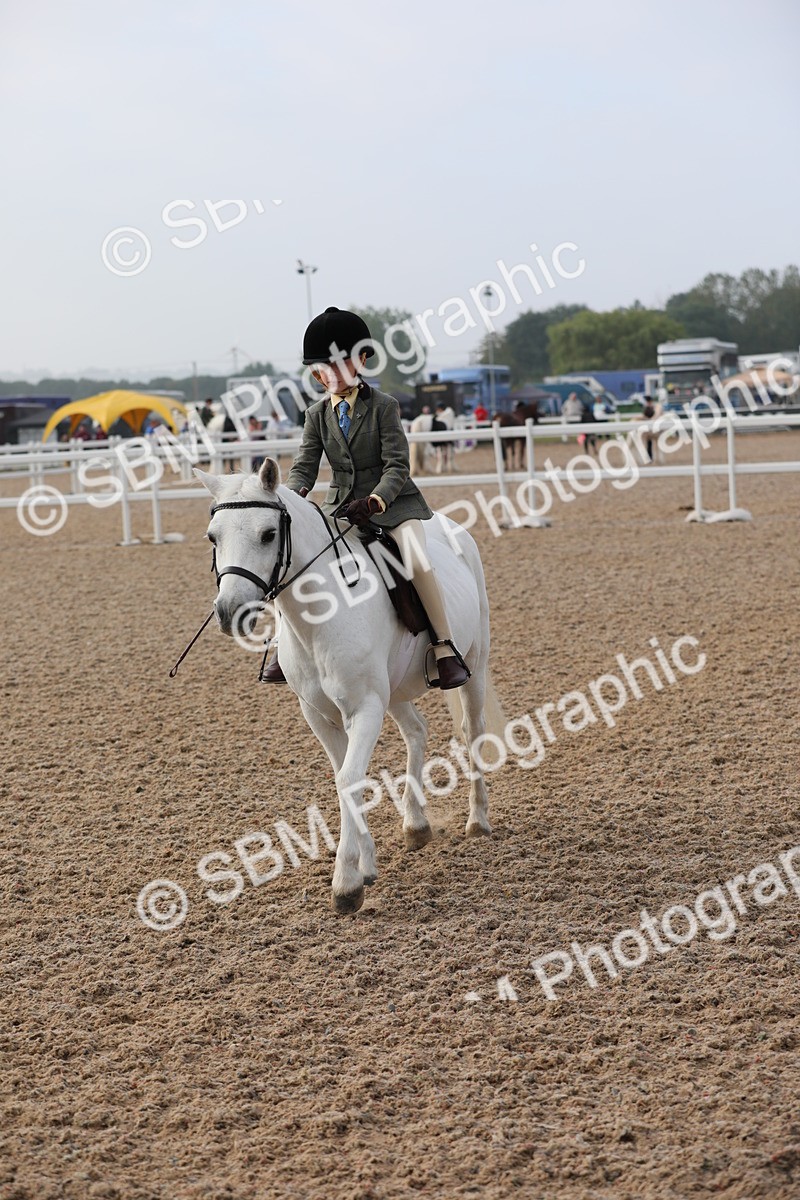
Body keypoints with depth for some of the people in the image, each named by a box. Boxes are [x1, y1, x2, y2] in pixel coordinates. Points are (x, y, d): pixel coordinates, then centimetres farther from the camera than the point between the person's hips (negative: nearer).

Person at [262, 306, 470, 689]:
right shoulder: (317, 414, 4)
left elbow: (397, 466, -15)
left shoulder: (383, 406, -9)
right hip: (342, 505, 4)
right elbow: (305, 465, -3)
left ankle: (446, 650, -18)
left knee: (418, 563, -27)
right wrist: (291, 498, -26)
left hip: (392, 500, -4)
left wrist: (374, 502, -32)